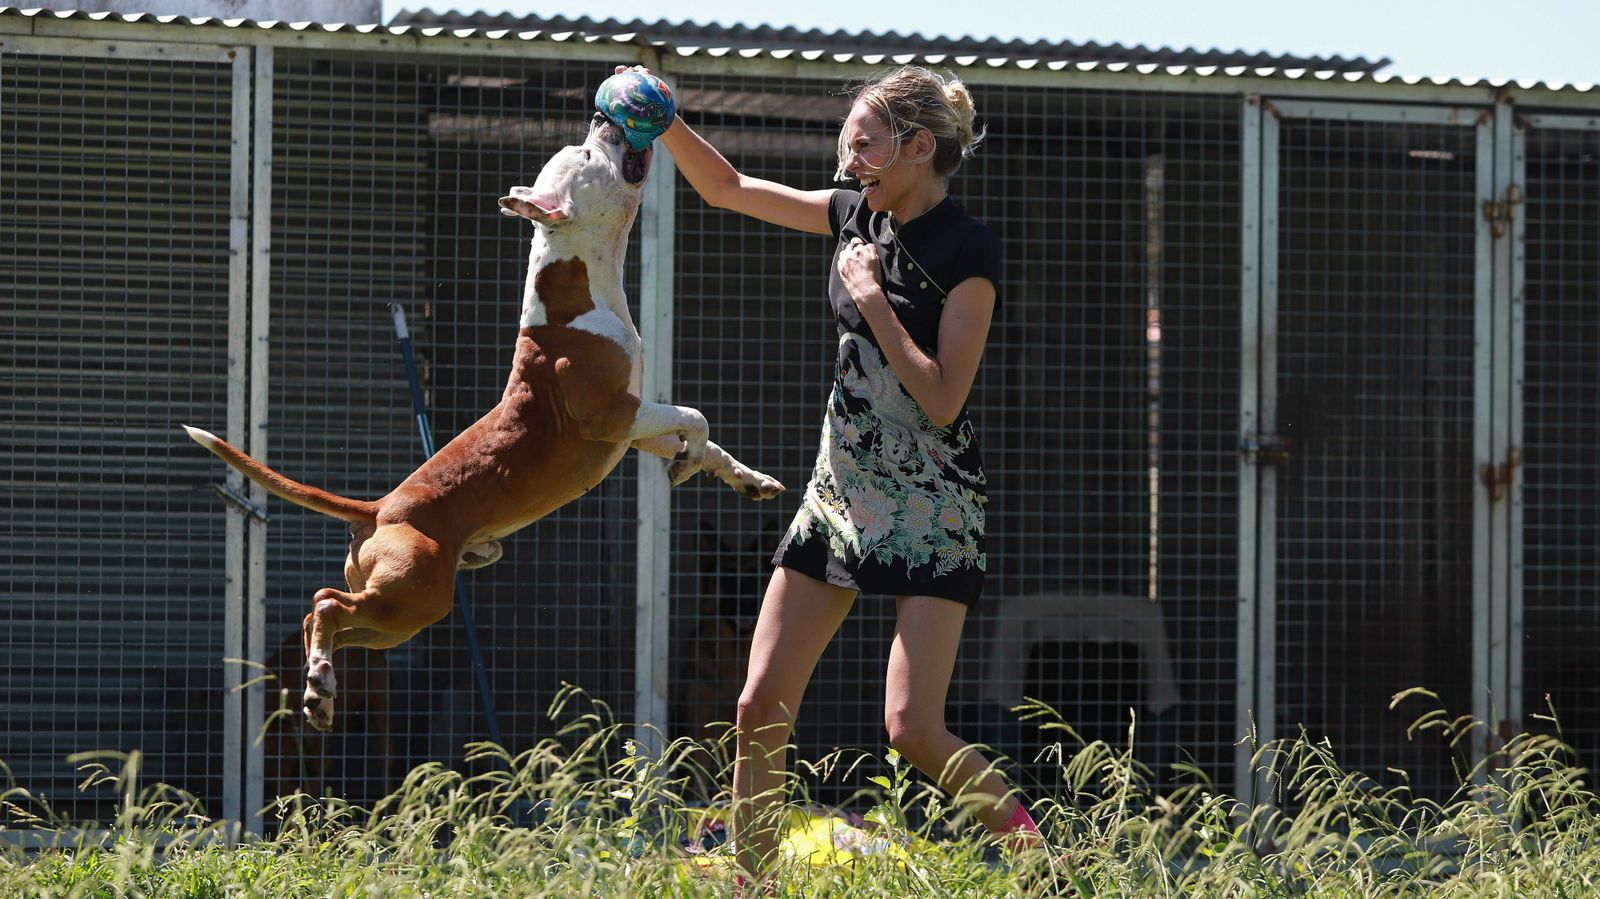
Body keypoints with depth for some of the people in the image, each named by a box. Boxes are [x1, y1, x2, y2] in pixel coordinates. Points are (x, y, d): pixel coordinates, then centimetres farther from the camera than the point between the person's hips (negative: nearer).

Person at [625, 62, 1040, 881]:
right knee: (760, 707, 0)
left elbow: (942, 400, -19)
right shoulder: (859, 216, 6)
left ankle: (1031, 847, 6)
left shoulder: (968, 251, -14)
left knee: (912, 728, -16)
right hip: (839, 494, 7)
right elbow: (725, 187, 17)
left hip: (930, 510, -7)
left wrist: (871, 297, -17)